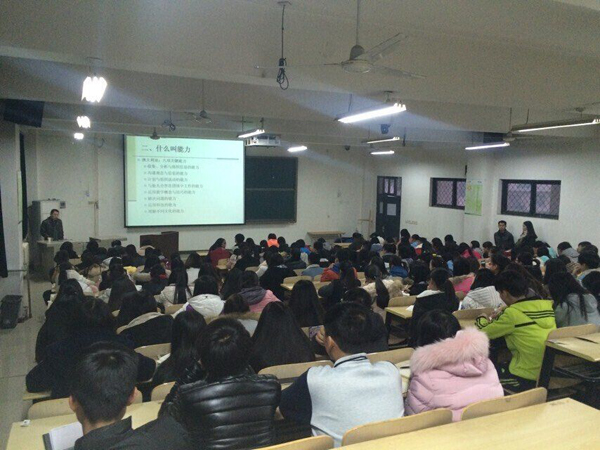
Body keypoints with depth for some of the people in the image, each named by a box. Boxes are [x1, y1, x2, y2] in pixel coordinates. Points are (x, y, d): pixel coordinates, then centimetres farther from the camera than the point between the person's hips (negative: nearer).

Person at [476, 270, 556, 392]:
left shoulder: (513, 313, -18)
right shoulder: (547, 305, -1)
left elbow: (482, 333, -6)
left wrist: (482, 319, 14)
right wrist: (500, 317, 17)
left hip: (527, 379, -7)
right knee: (501, 365, 28)